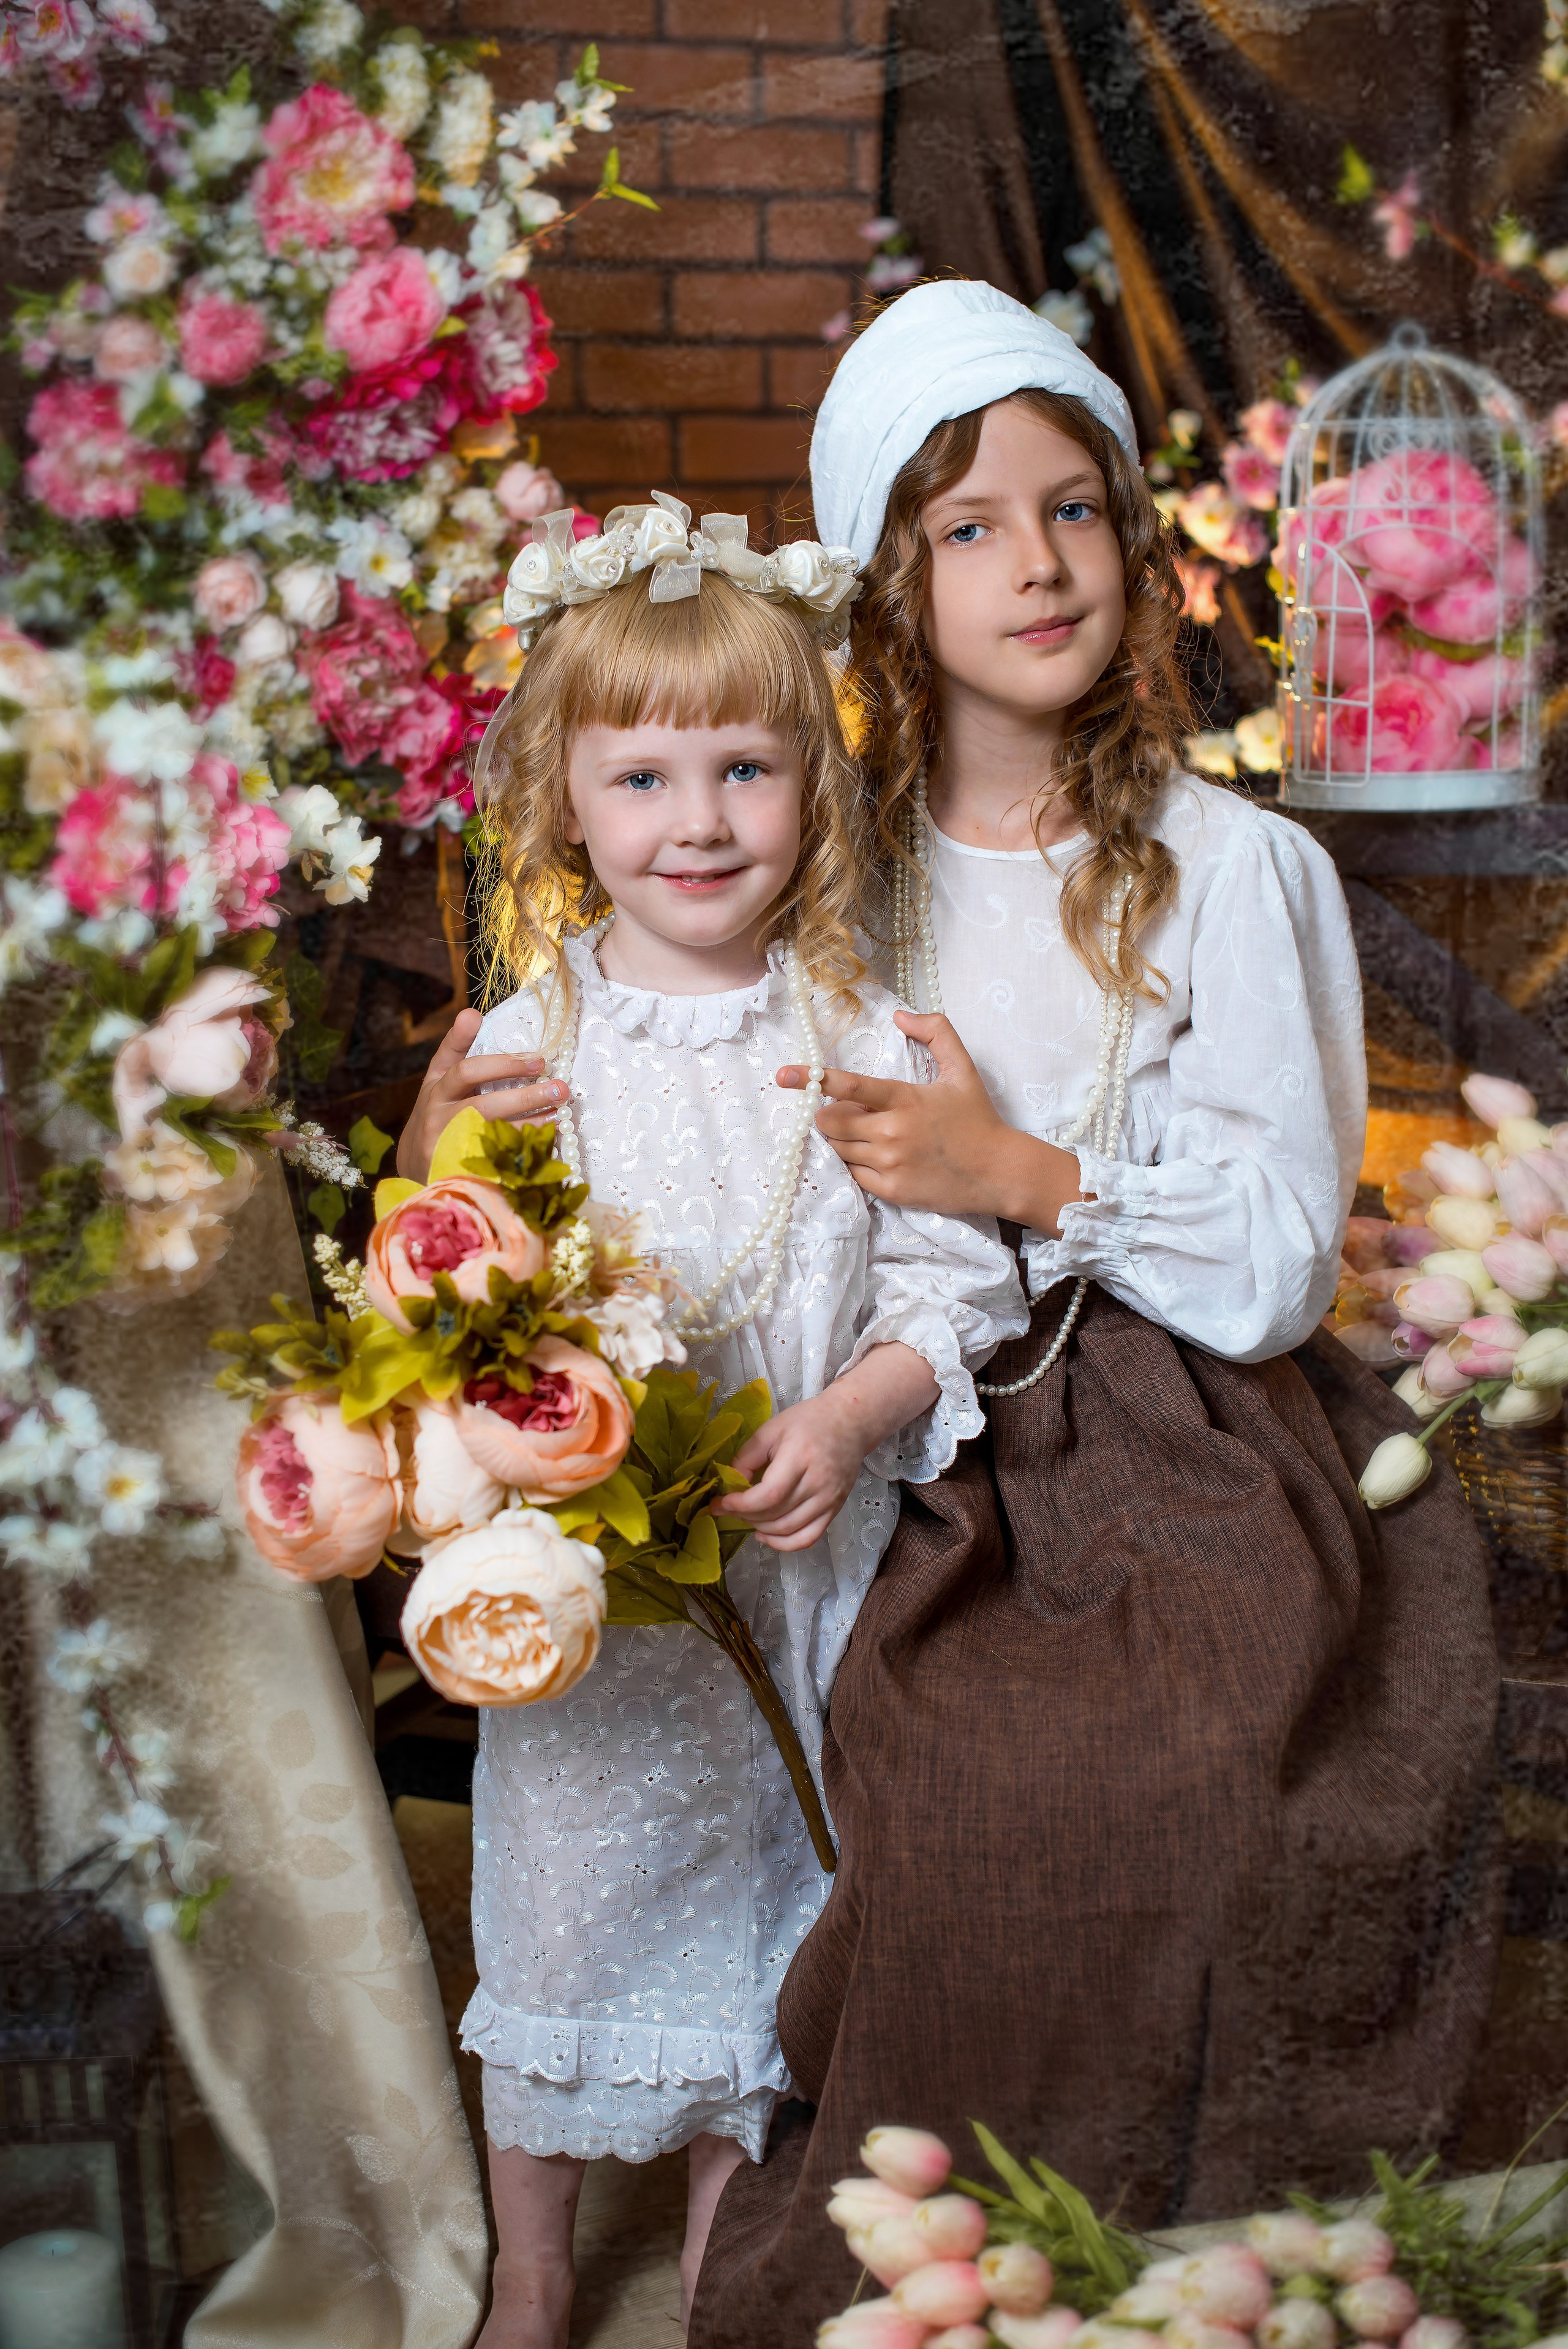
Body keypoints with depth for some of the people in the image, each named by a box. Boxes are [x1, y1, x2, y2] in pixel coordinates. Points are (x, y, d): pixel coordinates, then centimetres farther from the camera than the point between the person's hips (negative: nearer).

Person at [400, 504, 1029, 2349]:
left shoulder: (866, 1047, -5)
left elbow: (954, 1287, -5)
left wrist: (847, 1420, -20)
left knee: (749, 1917, 15)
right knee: (561, 1911, 13)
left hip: (793, 1573, 1)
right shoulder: (523, 1043, -7)